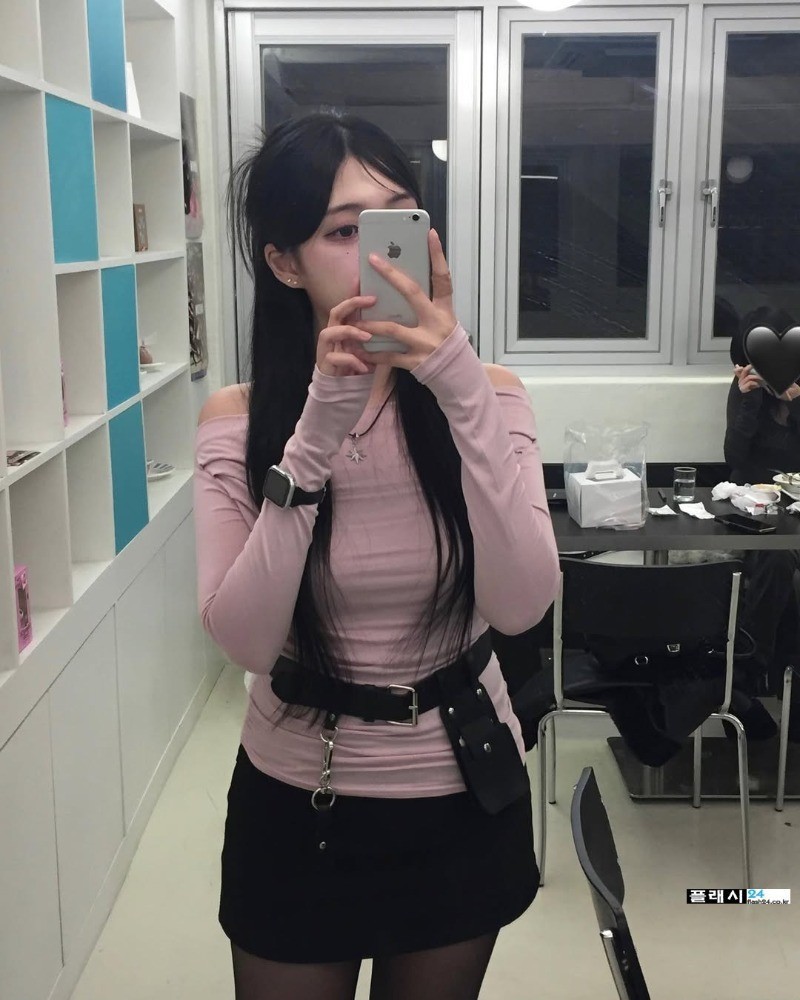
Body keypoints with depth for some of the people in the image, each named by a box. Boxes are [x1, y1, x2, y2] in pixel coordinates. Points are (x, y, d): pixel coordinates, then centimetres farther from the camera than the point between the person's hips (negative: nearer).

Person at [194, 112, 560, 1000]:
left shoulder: (484, 395, -9)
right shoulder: (238, 420, -10)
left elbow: (520, 607, -22)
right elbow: (243, 638, -22)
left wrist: (464, 394, -30)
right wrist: (316, 434, -29)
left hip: (462, 795, 1)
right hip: (295, 801, -1)